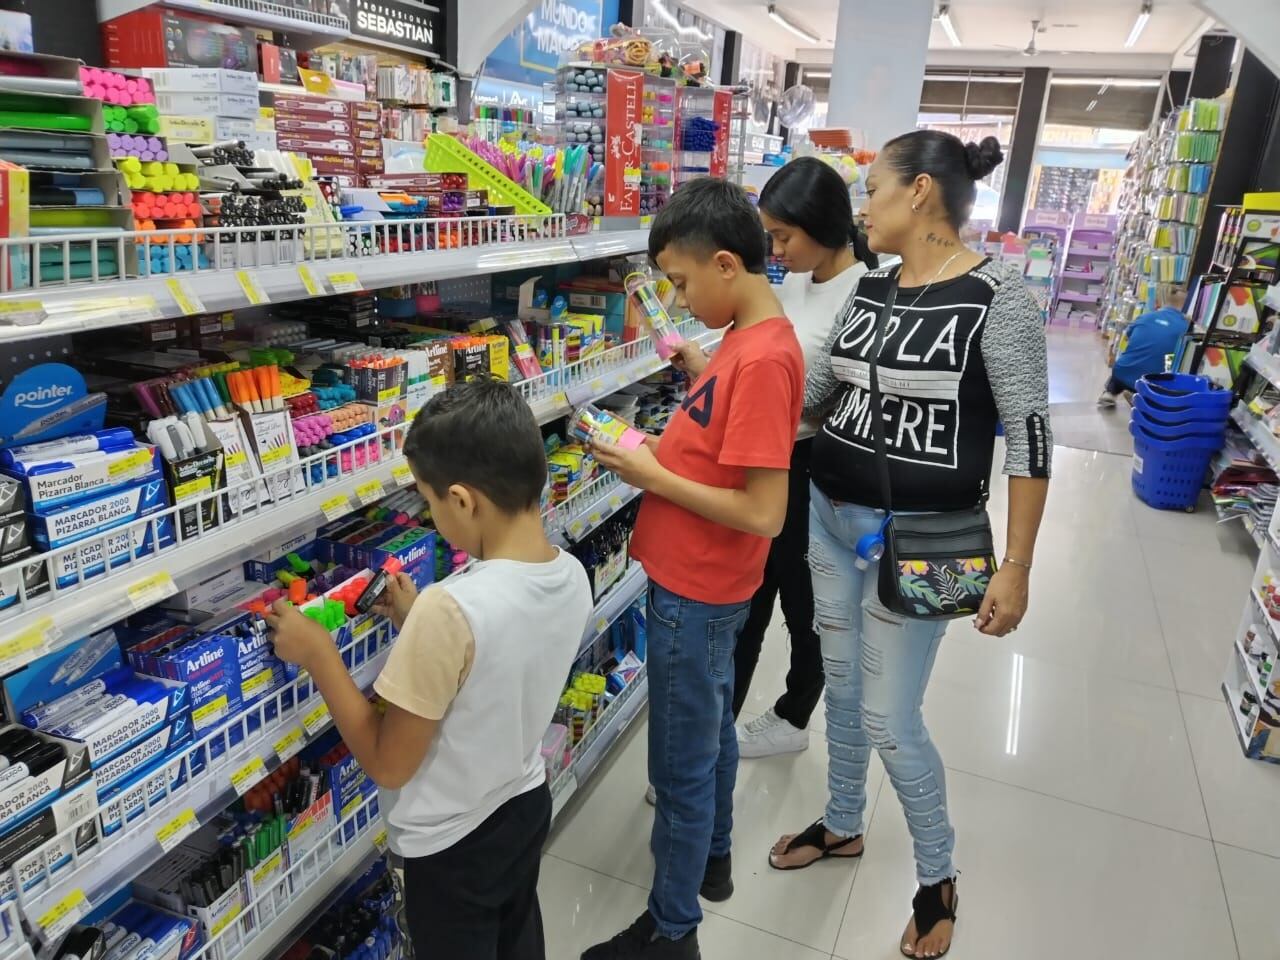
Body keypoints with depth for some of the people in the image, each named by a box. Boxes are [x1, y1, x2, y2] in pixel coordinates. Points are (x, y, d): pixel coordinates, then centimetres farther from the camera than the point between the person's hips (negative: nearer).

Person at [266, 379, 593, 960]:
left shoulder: (451, 610, -35)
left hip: (453, 844, -6)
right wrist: (420, 623, 3)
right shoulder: (572, 576, -12)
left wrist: (317, 655, -16)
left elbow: (388, 763, -23)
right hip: (526, 804, 6)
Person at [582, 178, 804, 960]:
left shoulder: (761, 358, -26)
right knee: (711, 731, 26)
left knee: (680, 768, 8)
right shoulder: (751, 336, 4)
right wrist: (664, 453, -1)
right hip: (702, 584, 10)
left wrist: (654, 478, -20)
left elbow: (763, 513, -28)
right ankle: (712, 858, 48)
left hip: (696, 592, -10)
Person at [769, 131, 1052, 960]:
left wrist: (1016, 567, -14)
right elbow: (814, 389, 15)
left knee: (890, 719, 2)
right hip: (831, 519, 7)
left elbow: (1029, 437, -14)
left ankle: (938, 877, 30)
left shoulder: (997, 295, -15)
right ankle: (843, 826, 44)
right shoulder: (871, 289, 5)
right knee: (842, 686, 19)